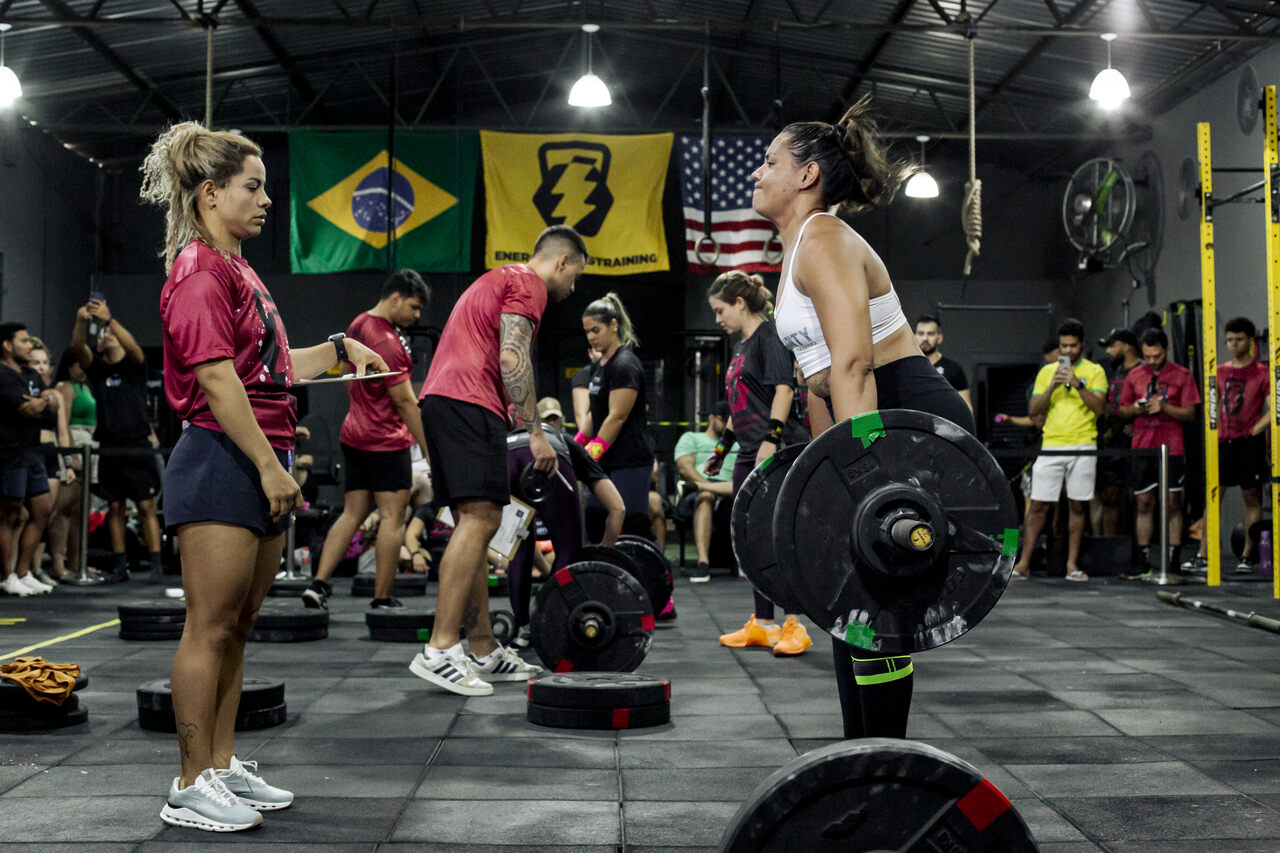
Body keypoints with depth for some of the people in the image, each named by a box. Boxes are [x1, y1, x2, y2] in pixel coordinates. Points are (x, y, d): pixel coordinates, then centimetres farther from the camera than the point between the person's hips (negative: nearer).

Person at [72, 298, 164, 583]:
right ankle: (120, 565, 11)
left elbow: (132, 346, -18)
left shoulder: (134, 365, 4)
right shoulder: (96, 367, 11)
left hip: (137, 446, -3)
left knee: (146, 507, -4)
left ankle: (156, 566, -5)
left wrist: (108, 318, -32)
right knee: (115, 508, 6)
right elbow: (78, 347, -8)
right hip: (109, 447, 3)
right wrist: (81, 321, -28)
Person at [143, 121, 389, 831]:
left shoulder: (236, 270, 19)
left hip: (260, 463, 10)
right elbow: (217, 380, -18)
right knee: (210, 628, -5)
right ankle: (191, 788, 3)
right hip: (221, 461, -10)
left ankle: (223, 767, 21)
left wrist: (340, 350, 24)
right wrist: (269, 465, -20)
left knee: (235, 628, 13)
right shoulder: (200, 272, -11)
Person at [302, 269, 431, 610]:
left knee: (352, 513, 11)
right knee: (392, 517, -1)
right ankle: (382, 598, 2)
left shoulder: (357, 326, 12)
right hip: (387, 441, -9)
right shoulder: (387, 342, -18)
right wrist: (429, 448, -14)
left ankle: (319, 583, 3)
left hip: (354, 435, 9)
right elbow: (404, 401, -18)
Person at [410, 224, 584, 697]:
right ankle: (440, 650, -22)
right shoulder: (528, 284, 0)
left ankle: (483, 652, 10)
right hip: (468, 403, -10)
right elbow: (511, 359, -13)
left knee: (475, 524, 9)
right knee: (480, 517, -16)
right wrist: (536, 432, -11)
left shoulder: (497, 280, 31)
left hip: (439, 401, 11)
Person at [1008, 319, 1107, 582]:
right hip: (1051, 445, 1)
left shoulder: (1094, 371, 5)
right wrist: (1052, 387, -8)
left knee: (1077, 506, 3)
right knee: (1039, 505, -1)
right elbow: (1034, 410, 6)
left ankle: (1072, 564, 9)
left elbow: (1099, 407, -7)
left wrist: (1078, 384, -17)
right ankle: (1024, 563, 1)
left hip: (1083, 447, -1)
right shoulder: (1047, 371, 12)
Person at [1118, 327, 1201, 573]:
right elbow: (1122, 410, 14)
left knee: (1173, 504, -1)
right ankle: (1142, 560, 7)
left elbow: (1190, 413, -3)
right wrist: (1135, 409, -8)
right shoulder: (1134, 375, 10)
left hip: (1172, 449, -2)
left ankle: (1173, 560, 2)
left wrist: (1163, 407, -17)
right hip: (1142, 448, 3)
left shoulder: (1182, 375, 1)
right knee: (1144, 504, 4)